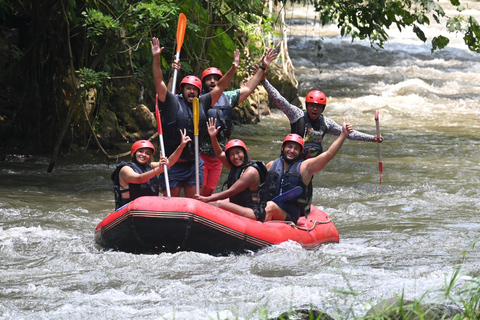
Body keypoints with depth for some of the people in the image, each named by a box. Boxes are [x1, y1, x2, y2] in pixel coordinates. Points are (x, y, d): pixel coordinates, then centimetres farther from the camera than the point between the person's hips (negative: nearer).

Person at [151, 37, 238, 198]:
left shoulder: (202, 103, 10)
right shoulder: (172, 102, -3)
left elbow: (220, 87, 13)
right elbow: (159, 82, -11)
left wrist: (233, 68, 4)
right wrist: (156, 59, -21)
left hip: (194, 164, 4)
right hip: (172, 164, -4)